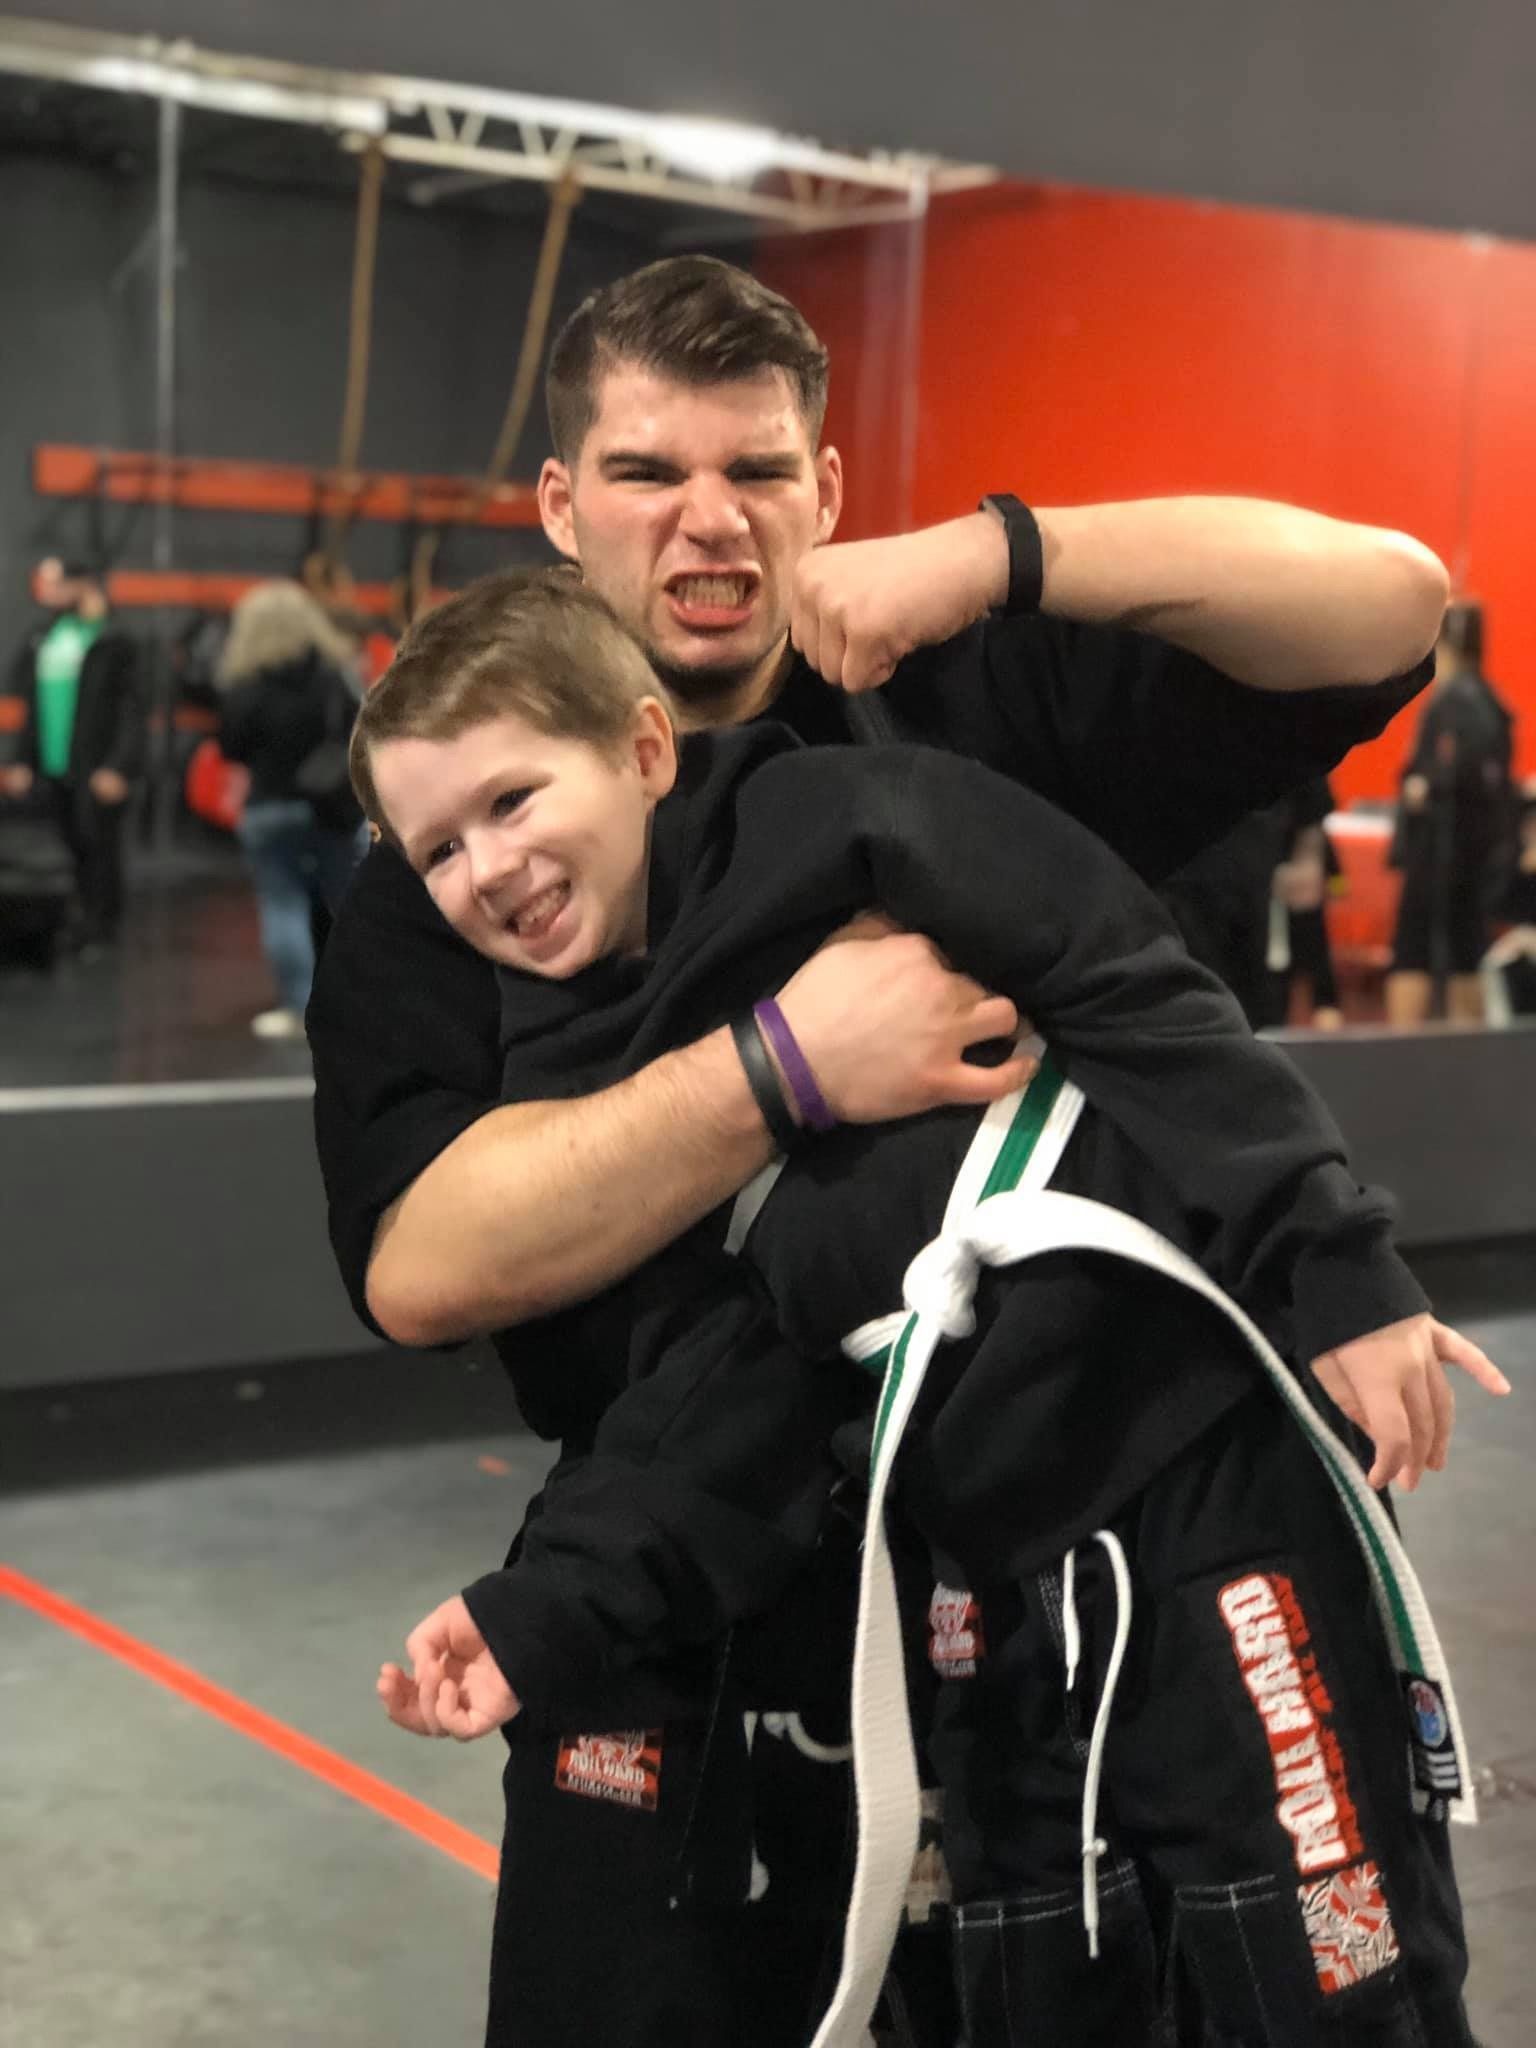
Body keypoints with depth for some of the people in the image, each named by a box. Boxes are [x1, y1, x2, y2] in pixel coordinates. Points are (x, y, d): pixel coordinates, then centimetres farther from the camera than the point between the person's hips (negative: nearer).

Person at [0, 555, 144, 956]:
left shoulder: (113, 644, -4)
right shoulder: (39, 644, 14)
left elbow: (131, 712, -8)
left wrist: (118, 768, -15)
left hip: (96, 771, -5)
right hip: (53, 770, 5)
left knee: (100, 846, -3)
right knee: (75, 848, 8)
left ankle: (100, 930, 5)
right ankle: (86, 920, 16)